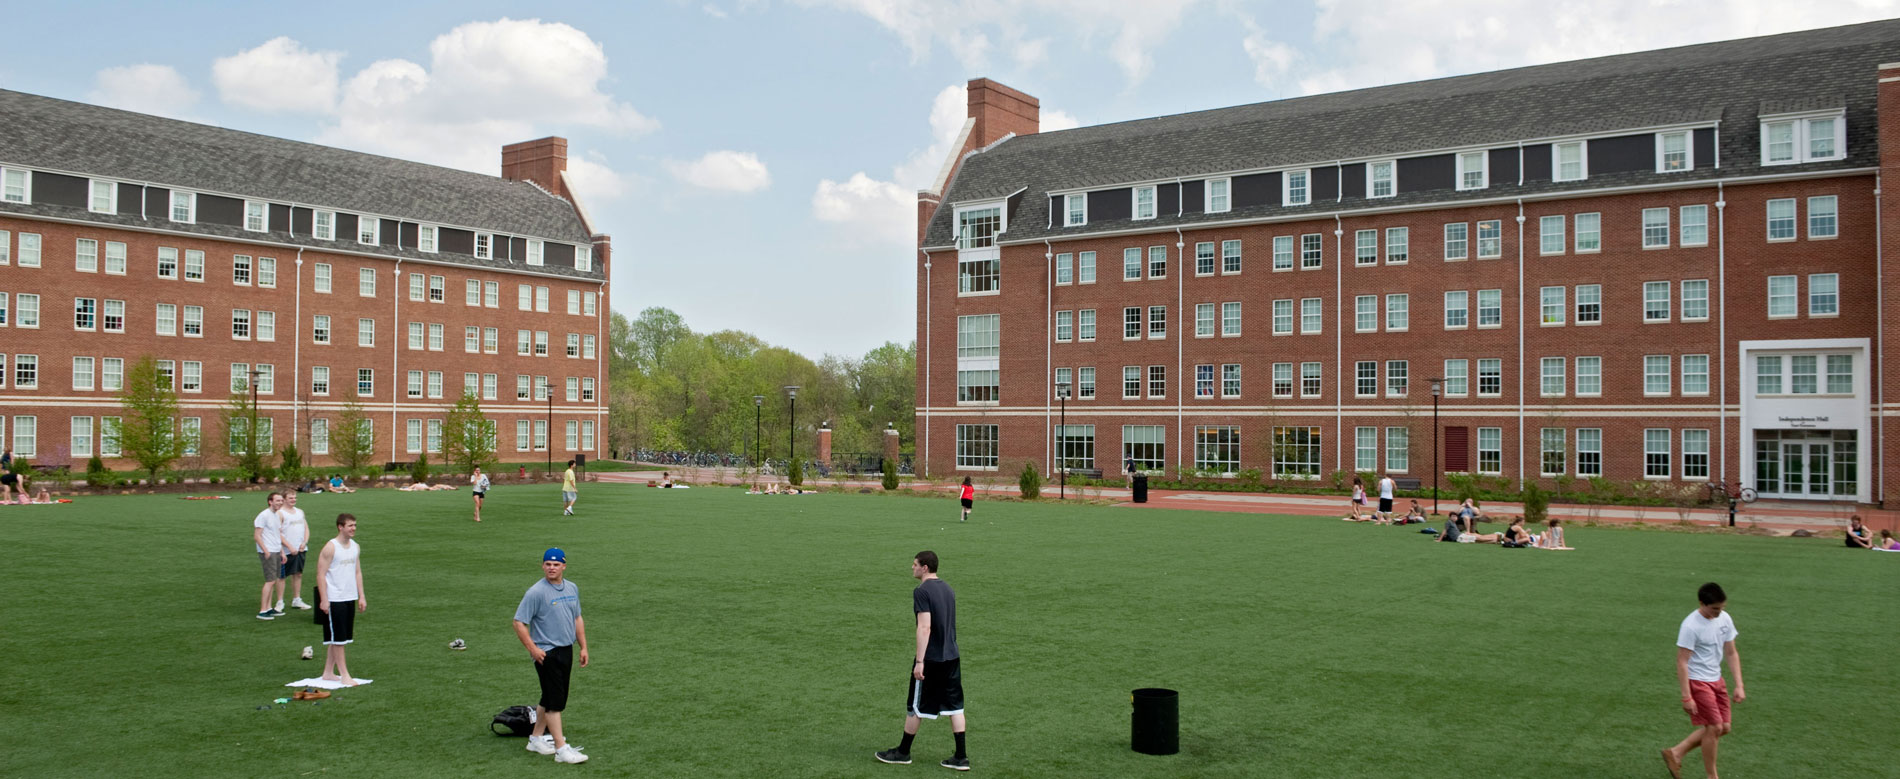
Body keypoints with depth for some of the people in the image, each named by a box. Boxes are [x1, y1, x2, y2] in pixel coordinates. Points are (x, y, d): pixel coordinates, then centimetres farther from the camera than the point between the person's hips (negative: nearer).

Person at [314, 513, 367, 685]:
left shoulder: (355, 547, 10)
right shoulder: (330, 548, -12)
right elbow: (321, 575, -12)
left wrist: (361, 596, 11)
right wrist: (323, 600, -16)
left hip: (350, 598, 7)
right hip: (334, 599, -7)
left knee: (342, 638, 11)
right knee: (337, 638, -1)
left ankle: (328, 672, 21)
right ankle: (344, 675, 2)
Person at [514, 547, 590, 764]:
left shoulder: (572, 589, 9)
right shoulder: (536, 592, -13)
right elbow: (519, 622, -12)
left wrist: (583, 647, 14)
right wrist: (533, 649, -18)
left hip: (567, 651, 7)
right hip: (546, 653, -7)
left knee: (550, 698, 17)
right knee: (555, 700, -9)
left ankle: (537, 739, 30)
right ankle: (561, 749, -8)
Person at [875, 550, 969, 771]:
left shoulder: (922, 591, -15)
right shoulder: (948, 590, 11)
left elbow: (924, 627, -21)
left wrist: (919, 661, -20)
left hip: (931, 659, -7)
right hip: (951, 656, 7)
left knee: (915, 707, 7)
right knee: (954, 706, 9)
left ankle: (903, 752, 20)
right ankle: (960, 758, 9)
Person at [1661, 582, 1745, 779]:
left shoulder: (1725, 619, -1)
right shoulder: (1691, 626, -21)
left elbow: (1732, 654, 8)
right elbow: (1682, 663, -19)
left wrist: (1739, 686, 2)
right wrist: (1686, 697, -21)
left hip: (1716, 680, 8)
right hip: (1697, 681, -8)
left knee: (1724, 728, 8)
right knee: (1714, 727, -8)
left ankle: (1675, 753, 19)